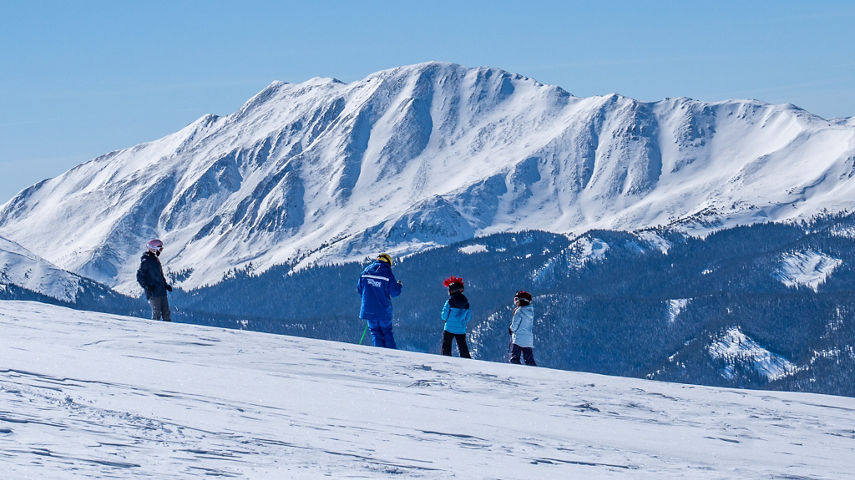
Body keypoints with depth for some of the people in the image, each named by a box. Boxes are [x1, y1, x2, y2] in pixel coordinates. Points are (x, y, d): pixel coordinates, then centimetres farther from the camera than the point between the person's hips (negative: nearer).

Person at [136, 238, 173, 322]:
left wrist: (166, 284, 15)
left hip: (162, 292, 8)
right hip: (153, 293, -8)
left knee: (166, 314, 7)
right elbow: (139, 277, -10)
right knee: (156, 314, -7)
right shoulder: (145, 262, -9)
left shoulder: (156, 259, 16)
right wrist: (146, 286, -21)